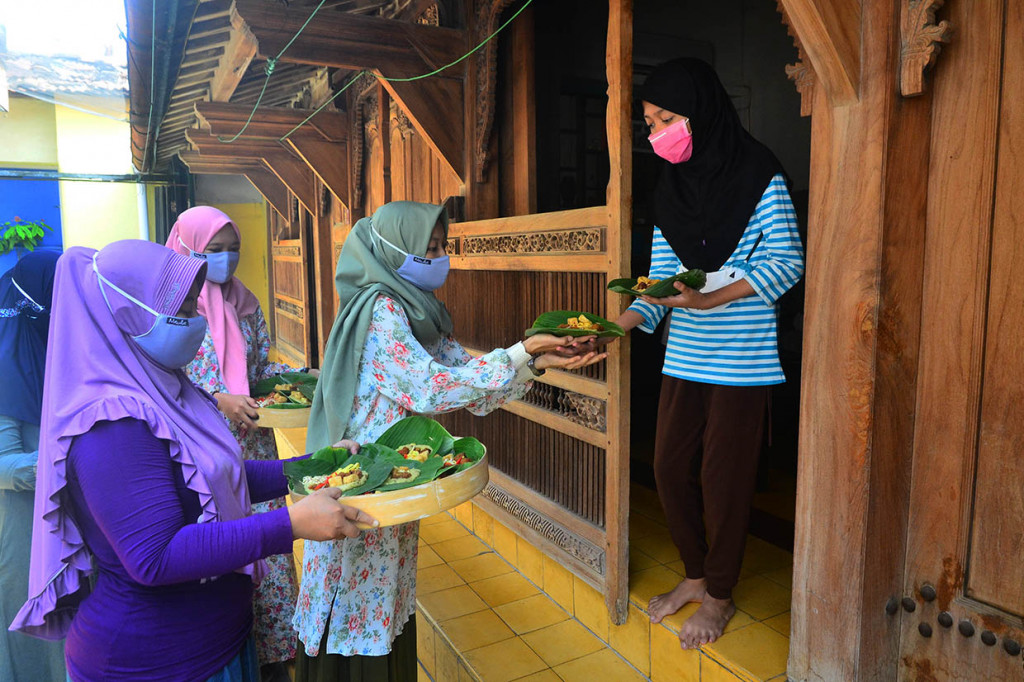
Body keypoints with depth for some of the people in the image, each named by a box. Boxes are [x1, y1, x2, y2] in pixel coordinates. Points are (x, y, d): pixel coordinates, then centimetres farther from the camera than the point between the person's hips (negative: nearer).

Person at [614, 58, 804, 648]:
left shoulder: (758, 174, -5)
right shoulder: (671, 190, 11)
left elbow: (787, 259, -9)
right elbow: (660, 283, 7)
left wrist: (712, 298, -23)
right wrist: (618, 327, -9)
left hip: (741, 359, -5)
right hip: (684, 357, 6)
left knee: (724, 477, 3)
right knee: (671, 468, 9)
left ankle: (719, 596, 25)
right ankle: (695, 575, 33)